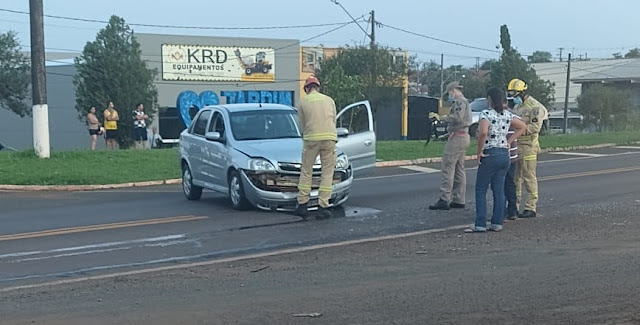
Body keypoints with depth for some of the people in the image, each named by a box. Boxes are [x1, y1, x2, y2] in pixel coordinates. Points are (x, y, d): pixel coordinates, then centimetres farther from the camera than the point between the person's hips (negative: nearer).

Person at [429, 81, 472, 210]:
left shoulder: (460, 102, -12)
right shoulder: (465, 102, 21)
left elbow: (457, 118, -26)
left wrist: (446, 118, -8)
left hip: (457, 137, -11)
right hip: (464, 136, 11)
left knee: (448, 167, -11)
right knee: (459, 169, 12)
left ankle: (444, 200, -12)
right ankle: (459, 200, 15)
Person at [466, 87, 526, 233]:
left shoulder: (486, 114, -13)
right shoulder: (507, 115, 8)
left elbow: (483, 132, -28)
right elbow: (522, 127, 18)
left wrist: (479, 151, -17)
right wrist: (509, 142, 14)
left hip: (490, 155, -7)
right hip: (504, 154, 7)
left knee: (481, 190, 1)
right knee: (499, 190, 11)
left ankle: (480, 225, -1)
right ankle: (497, 223, 12)